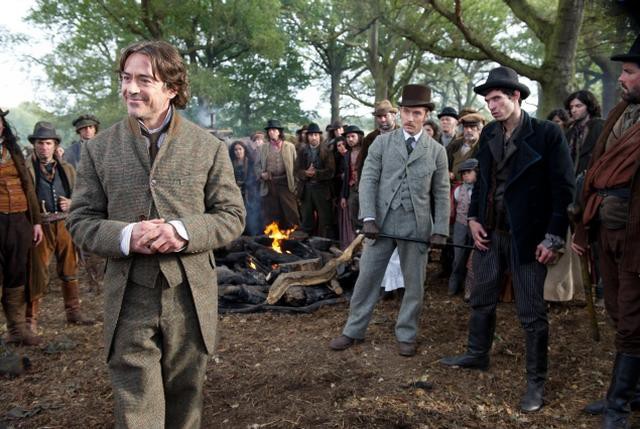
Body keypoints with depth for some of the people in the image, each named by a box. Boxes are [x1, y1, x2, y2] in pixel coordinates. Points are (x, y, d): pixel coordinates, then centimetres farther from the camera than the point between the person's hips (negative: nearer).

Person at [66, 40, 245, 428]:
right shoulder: (100, 149, 3)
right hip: (129, 302, 0)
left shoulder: (209, 147, 0)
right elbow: (81, 221, 4)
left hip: (190, 298, 0)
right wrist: (125, 236, -17)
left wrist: (184, 231, -19)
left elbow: (232, 217, 1)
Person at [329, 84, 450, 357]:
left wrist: (440, 230, -4)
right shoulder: (382, 142, 4)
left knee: (414, 283, 8)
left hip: (417, 226, 0)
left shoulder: (437, 151, 5)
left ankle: (406, 335, 25)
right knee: (367, 277, 8)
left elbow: (442, 194, 5)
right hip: (381, 222, 0)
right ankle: (354, 331, 23)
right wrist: (368, 218, -12)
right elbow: (368, 180, -1)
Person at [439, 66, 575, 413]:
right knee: (482, 301, 18)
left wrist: (554, 238, -14)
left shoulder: (547, 134, -11)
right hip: (489, 233, 6)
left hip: (527, 237, -5)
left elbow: (564, 189, -11)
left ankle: (536, 381, 19)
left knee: (532, 313, 4)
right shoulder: (488, 134, 7)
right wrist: (474, 218, 5)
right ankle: (476, 355, 37)